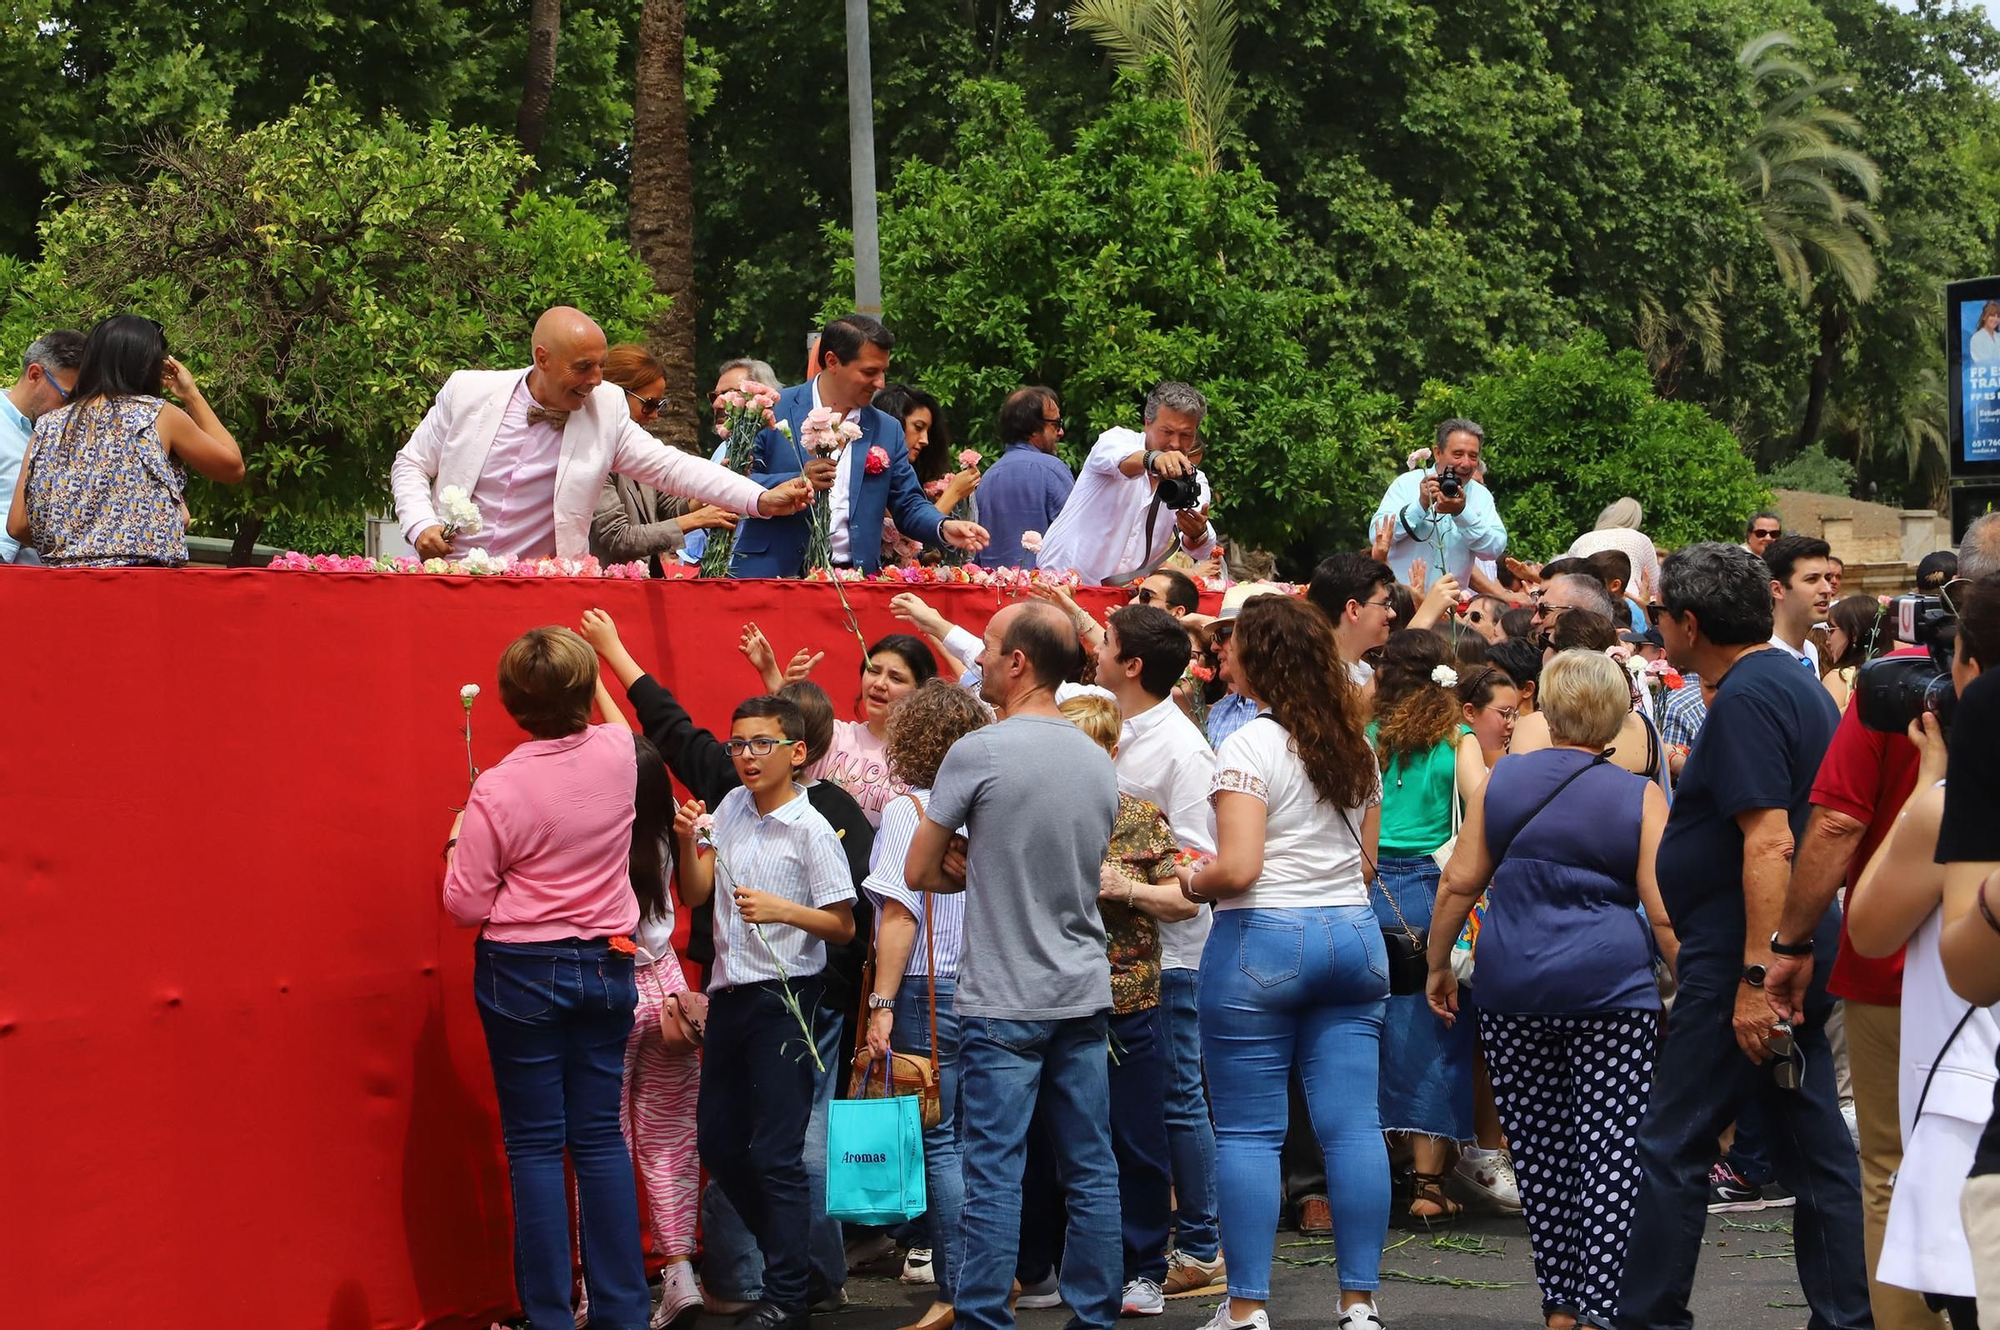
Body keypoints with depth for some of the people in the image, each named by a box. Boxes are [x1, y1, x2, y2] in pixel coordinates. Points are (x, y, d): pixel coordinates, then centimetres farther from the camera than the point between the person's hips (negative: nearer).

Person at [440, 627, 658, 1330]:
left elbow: (467, 907, -11)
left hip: (523, 973, -4)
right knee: (601, 1138, 10)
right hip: (607, 968, 4)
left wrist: (459, 843, 6)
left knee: (536, 1146, 2)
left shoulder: (499, 790, -17)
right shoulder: (618, 752, -5)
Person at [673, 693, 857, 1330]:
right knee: (716, 1138, 13)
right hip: (728, 993, 7)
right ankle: (785, 1248, 30)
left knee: (776, 1153, -4)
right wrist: (689, 841, -10)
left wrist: (782, 910, -23)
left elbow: (844, 925, -9)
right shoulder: (731, 807, 8)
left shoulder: (811, 831, -11)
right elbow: (694, 893, 6)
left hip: (782, 998, -7)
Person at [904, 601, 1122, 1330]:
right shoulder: (1099, 761, 7)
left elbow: (920, 872, -5)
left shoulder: (978, 752, -11)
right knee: (1091, 1169, 8)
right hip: (1084, 994, 6)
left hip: (1003, 1001, -6)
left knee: (994, 1174, -3)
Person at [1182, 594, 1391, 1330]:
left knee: (1248, 1131, 0)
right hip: (1353, 937, 7)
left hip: (1263, 943, -6)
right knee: (1352, 1125, 5)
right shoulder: (1356, 749, 12)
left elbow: (1238, 868, -18)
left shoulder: (1250, 746, -10)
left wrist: (1191, 884, 1)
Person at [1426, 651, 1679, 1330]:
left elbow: (1459, 881, 6)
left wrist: (1438, 965, 17)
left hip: (1512, 991, 2)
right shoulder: (1639, 797, -1)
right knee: (1612, 1149, 0)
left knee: (1539, 1151, 10)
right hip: (1612, 991, -2)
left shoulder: (1500, 782, 5)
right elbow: (1665, 912, -5)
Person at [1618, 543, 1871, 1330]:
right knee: (1817, 1150, 10)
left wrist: (1755, 976, -25)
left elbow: (1769, 840, -24)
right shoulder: (1797, 683, 15)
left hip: (1743, 957, -10)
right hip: (1800, 955, 10)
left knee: (1672, 1151, -3)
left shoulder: (1746, 698, -16)